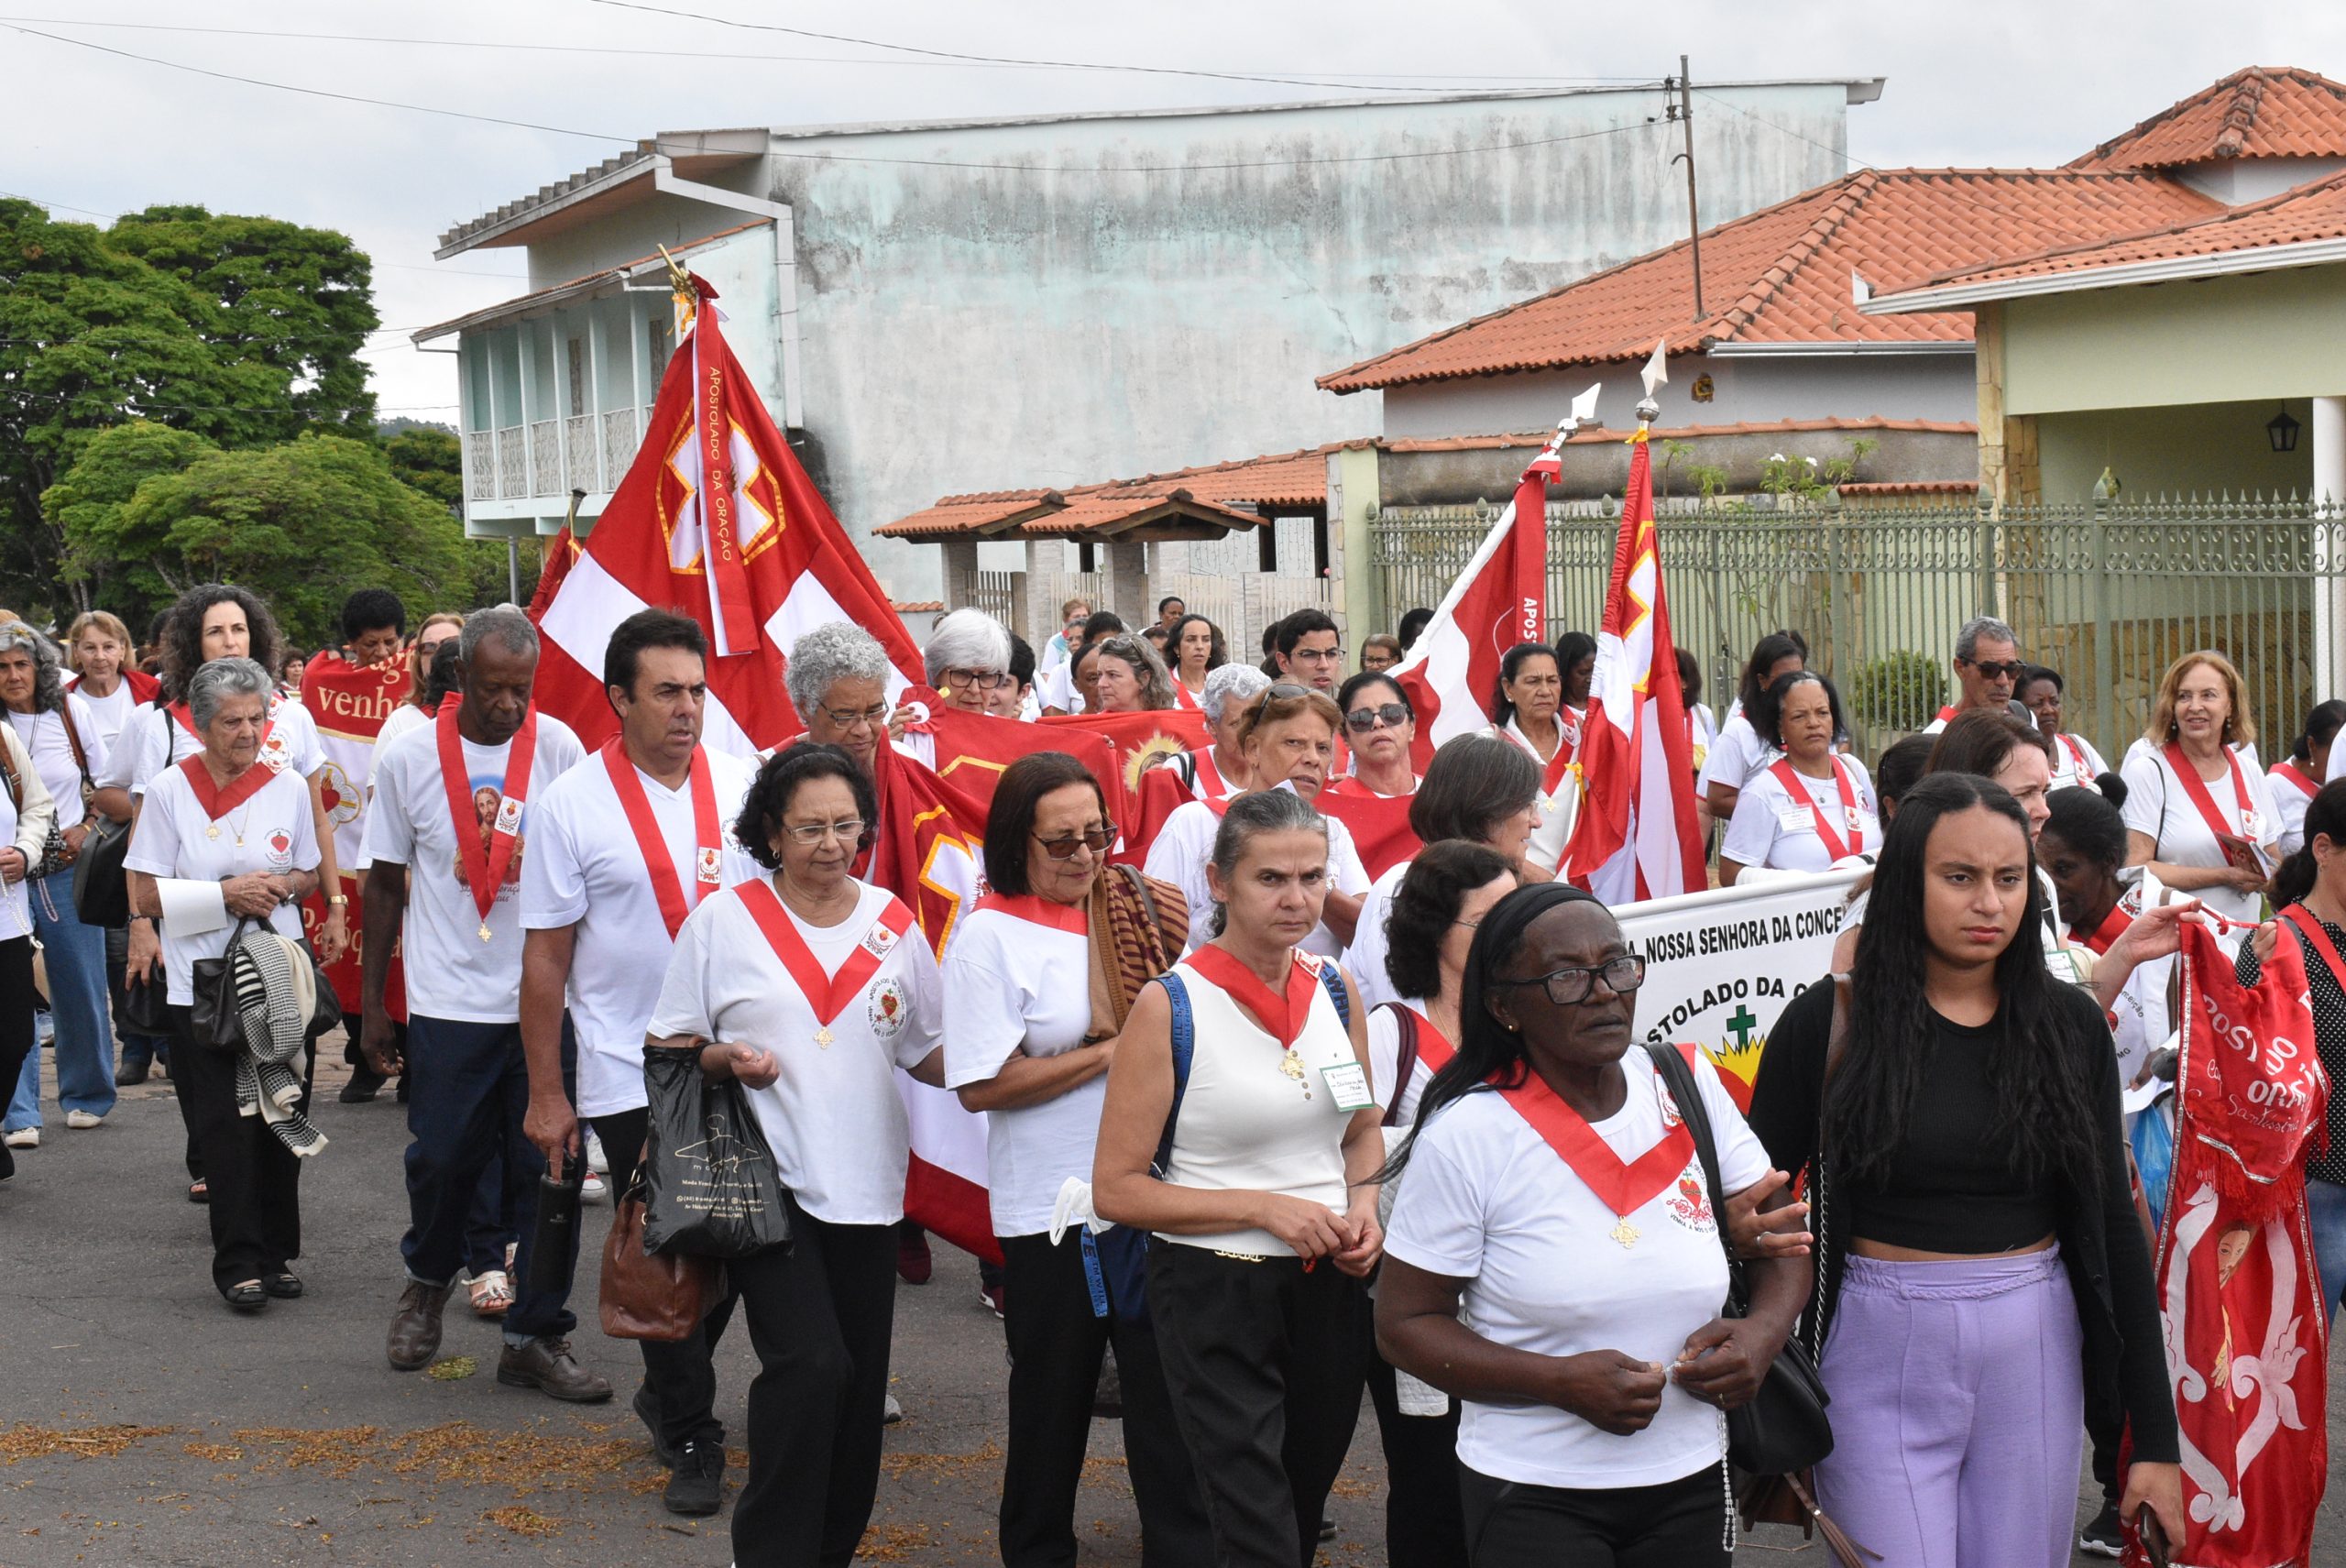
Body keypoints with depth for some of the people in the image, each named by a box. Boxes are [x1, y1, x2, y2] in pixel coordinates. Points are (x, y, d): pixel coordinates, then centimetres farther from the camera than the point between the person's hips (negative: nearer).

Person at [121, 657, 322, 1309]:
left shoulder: (288, 786, 6)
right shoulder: (169, 790, -3)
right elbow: (146, 895, -4)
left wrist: (281, 887, -6)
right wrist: (225, 894, -15)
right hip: (200, 981, -3)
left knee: (281, 1124, 5)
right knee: (224, 1131, -6)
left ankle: (275, 1255, 15)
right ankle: (239, 1264, -4)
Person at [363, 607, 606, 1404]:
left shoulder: (558, 748, -2)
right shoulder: (408, 757, -2)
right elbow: (385, 882, 6)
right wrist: (371, 1002, 7)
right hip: (448, 1002, 0)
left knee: (548, 1169, 1)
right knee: (442, 1158, 7)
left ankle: (535, 1336, 12)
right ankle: (427, 1281, 37)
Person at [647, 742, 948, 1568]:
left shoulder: (893, 923, 7)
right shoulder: (723, 920, -1)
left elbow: (929, 1055, 13)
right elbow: (668, 1047, 4)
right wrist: (727, 1058, -16)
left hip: (865, 1185, 4)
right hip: (768, 1182, -4)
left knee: (856, 1386, 8)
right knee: (810, 1365, -17)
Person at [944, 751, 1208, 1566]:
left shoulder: (1140, 913, 6)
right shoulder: (990, 934, -8)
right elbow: (983, 1085, -14)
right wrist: (1111, 1054, -14)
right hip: (1051, 1208, -4)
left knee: (1169, 1393, 4)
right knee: (1053, 1402, 11)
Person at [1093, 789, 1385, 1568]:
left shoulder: (1335, 990, 2)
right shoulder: (1170, 1007, -14)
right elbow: (1116, 1189, -13)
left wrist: (1364, 1204, -4)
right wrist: (1264, 1207, -20)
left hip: (1328, 1288, 6)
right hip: (1215, 1292, -6)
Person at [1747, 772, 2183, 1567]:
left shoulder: (2069, 1024, 3)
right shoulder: (1828, 1021, -5)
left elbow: (2114, 1225, 5)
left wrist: (2155, 1434, 3)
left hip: (2035, 1357, 3)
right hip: (1880, 1356, -3)